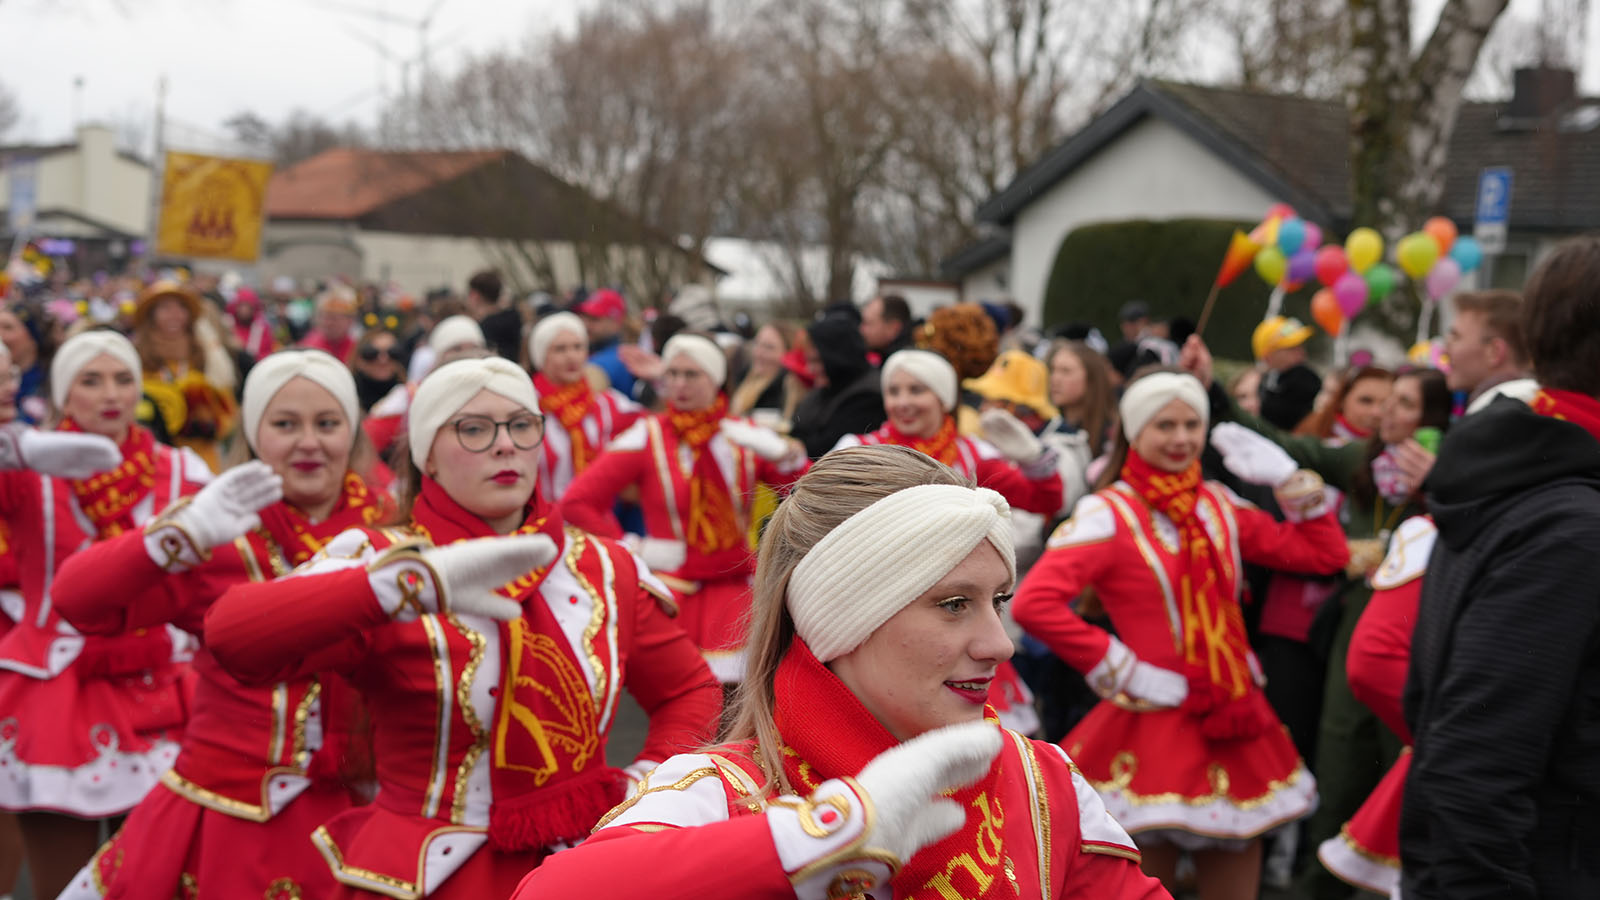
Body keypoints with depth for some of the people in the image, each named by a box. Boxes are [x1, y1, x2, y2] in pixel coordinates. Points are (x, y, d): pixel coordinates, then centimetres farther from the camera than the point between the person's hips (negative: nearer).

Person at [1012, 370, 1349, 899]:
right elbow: (1034, 603, -23)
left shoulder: (1219, 506, 10)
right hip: (1154, 727, -6)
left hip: (1235, 726, 6)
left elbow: (1324, 554, 15)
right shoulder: (1109, 513, -9)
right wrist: (1125, 674, -18)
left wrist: (1288, 478, 3)